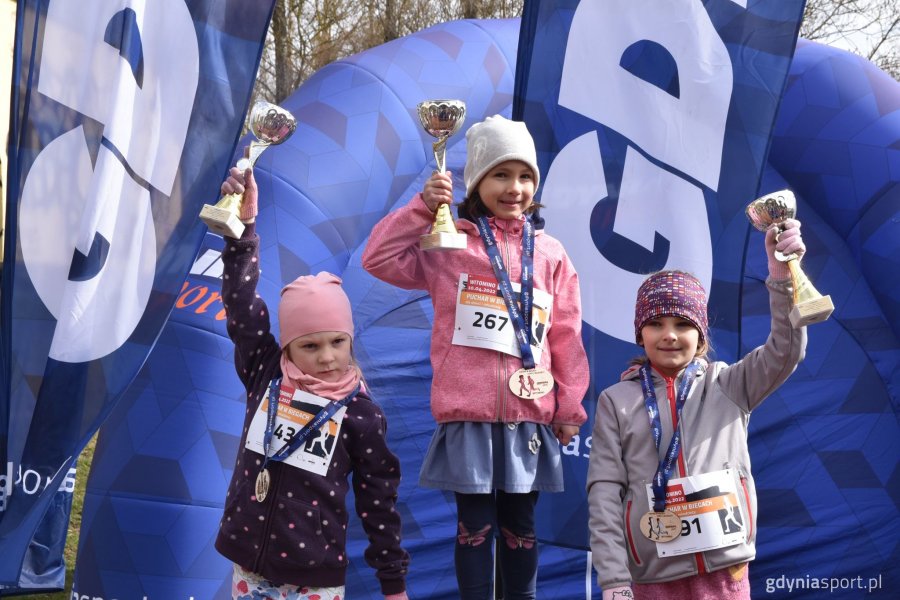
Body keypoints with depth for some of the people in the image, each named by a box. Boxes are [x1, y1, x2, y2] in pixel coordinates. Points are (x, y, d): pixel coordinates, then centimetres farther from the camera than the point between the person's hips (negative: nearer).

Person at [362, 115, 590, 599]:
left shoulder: (550, 254, 6)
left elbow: (566, 338, 7)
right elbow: (380, 259, -4)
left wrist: (570, 408, 7)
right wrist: (423, 208, -10)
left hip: (529, 414, 2)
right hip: (468, 413, -2)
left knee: (519, 525, 14)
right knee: (475, 525, 5)